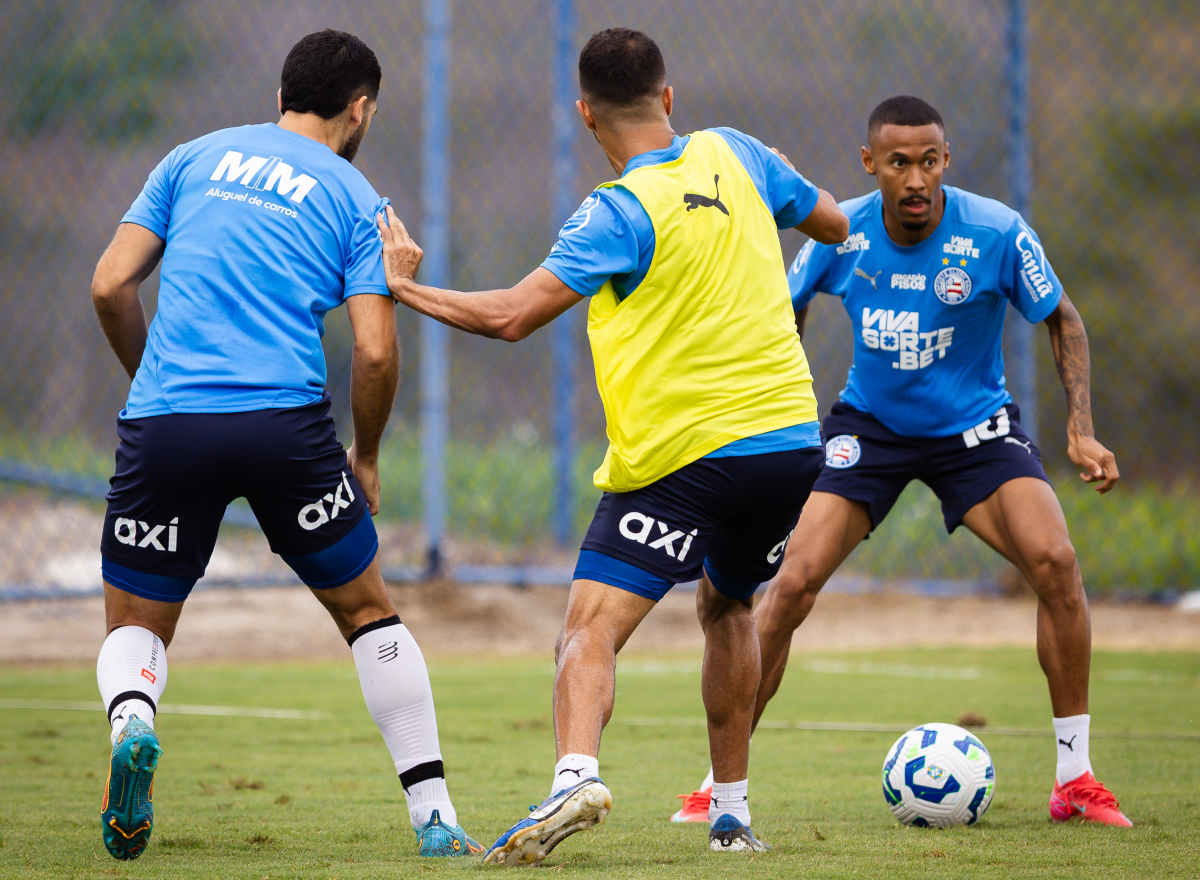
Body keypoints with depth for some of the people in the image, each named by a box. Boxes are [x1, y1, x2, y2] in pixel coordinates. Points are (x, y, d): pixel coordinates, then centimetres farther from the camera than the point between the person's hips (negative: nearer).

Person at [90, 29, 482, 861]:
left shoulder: (195, 159, 16)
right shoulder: (357, 201, 10)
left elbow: (111, 286, 9)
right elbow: (375, 352, -1)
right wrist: (366, 458, 15)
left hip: (164, 420, 1)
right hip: (286, 425, -1)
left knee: (136, 625, 16)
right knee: (368, 611, 16)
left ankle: (132, 724, -20)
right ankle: (434, 818, 11)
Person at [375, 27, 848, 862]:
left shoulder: (622, 213, -11)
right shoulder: (733, 155, 6)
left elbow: (511, 315, -17)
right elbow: (836, 224, 22)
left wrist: (405, 289, -5)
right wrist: (778, 178, 41)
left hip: (684, 456, -6)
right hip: (793, 440, 6)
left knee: (592, 627, -12)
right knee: (727, 606, 28)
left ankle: (576, 773, -38)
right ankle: (733, 812, 29)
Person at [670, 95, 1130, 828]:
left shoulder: (997, 234, -20)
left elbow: (1062, 320, -4)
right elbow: (786, 314, 6)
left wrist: (1082, 427, -13)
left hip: (974, 425, -1)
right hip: (869, 424, 1)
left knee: (1055, 561, -22)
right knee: (791, 583, -14)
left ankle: (1075, 778, -8)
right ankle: (719, 782, 0)